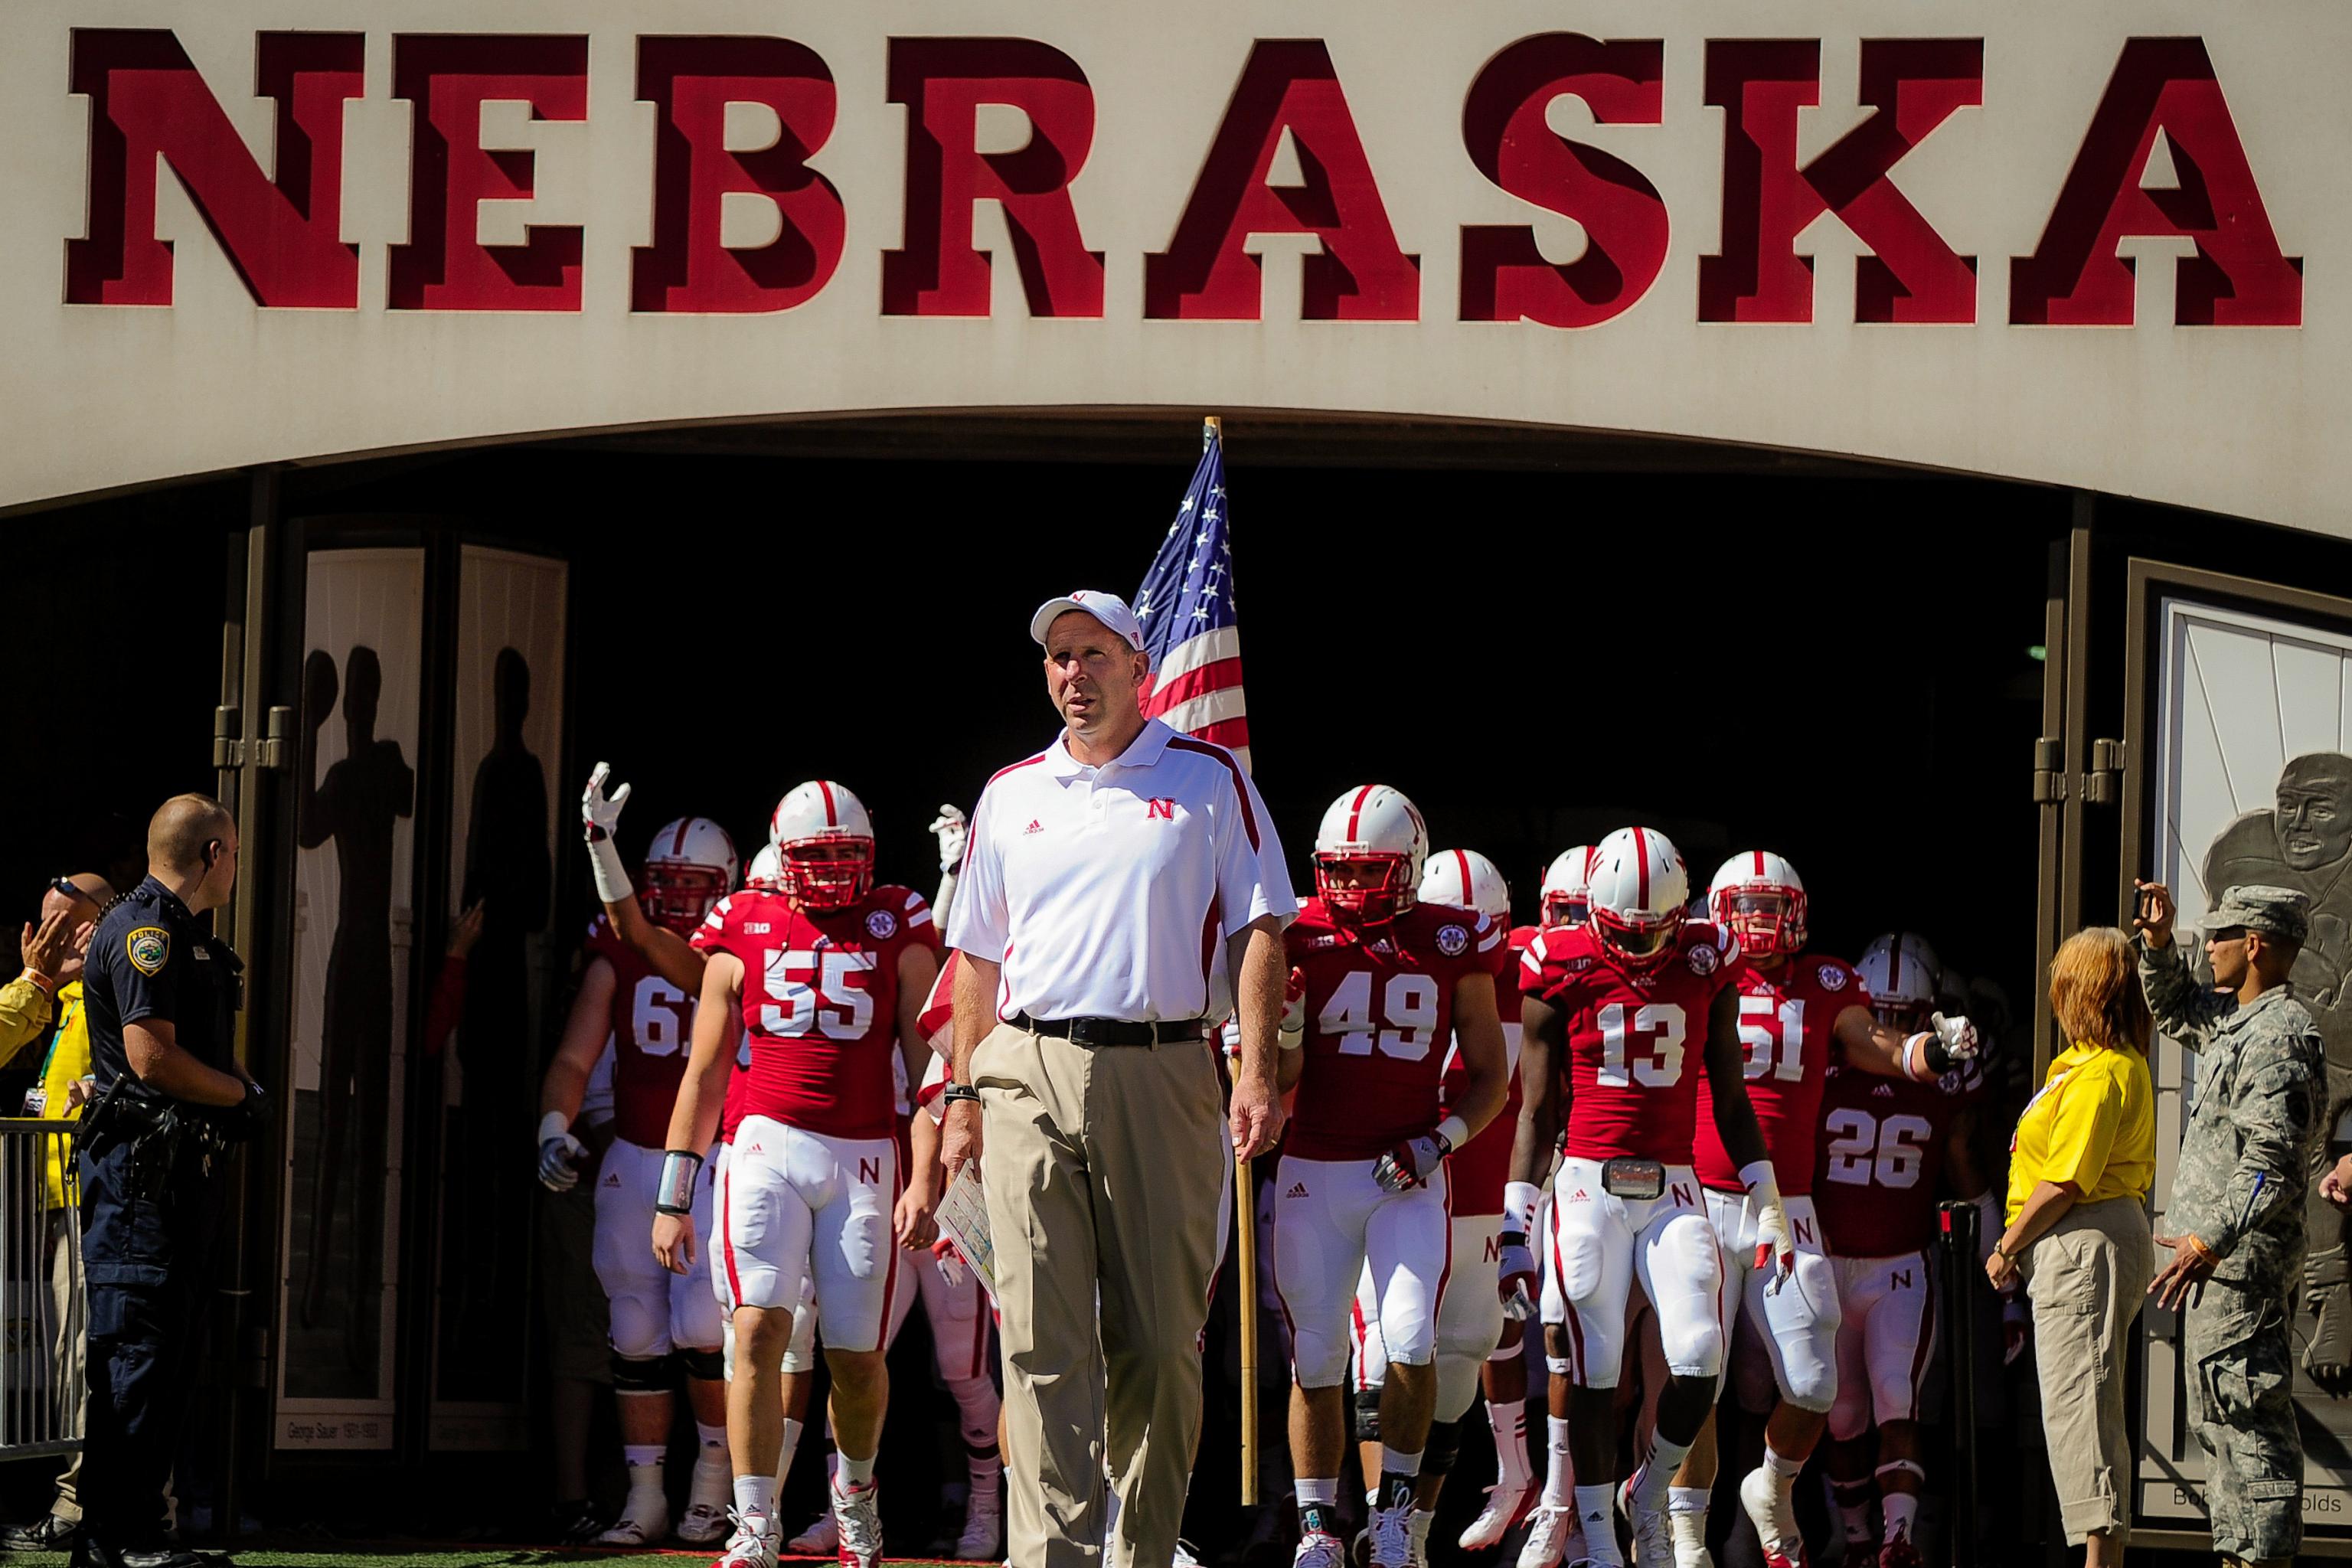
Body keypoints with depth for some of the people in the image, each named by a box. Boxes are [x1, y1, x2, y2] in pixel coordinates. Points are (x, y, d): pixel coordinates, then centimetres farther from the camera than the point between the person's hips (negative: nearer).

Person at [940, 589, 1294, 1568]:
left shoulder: (1209, 780, 7)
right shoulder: (1012, 798, 15)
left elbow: (1257, 933, 2)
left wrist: (1257, 1072, -8)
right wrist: (964, 1092, 12)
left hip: (1160, 1073, -2)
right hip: (1030, 1074, 2)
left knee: (1159, 1338, 2)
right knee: (1043, 1339, -8)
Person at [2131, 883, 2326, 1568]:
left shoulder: (2281, 1038, -18)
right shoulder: (2237, 1022, 15)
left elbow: (2273, 1162, -26)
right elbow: (2173, 1007, 36)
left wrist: (2210, 1240, -30)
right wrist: (2158, 945, 17)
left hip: (2240, 1256, -11)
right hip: (2226, 1254, 11)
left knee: (2242, 1417, -11)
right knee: (2222, 1421, 14)